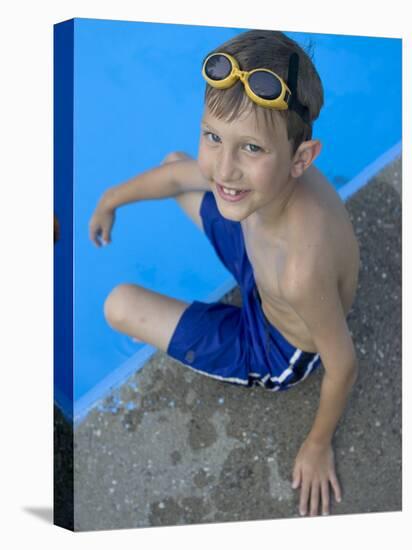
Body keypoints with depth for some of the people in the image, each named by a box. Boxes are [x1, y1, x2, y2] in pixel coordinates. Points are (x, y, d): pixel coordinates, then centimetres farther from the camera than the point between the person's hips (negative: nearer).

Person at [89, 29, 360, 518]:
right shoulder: (250, 168, -28)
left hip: (273, 353, -6)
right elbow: (175, 172, -5)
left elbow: (343, 365, -29)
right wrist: (110, 200, 12)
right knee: (174, 164, 16)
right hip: (261, 274, 6)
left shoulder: (302, 269, -48)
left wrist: (318, 445, -10)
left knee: (119, 306, -9)